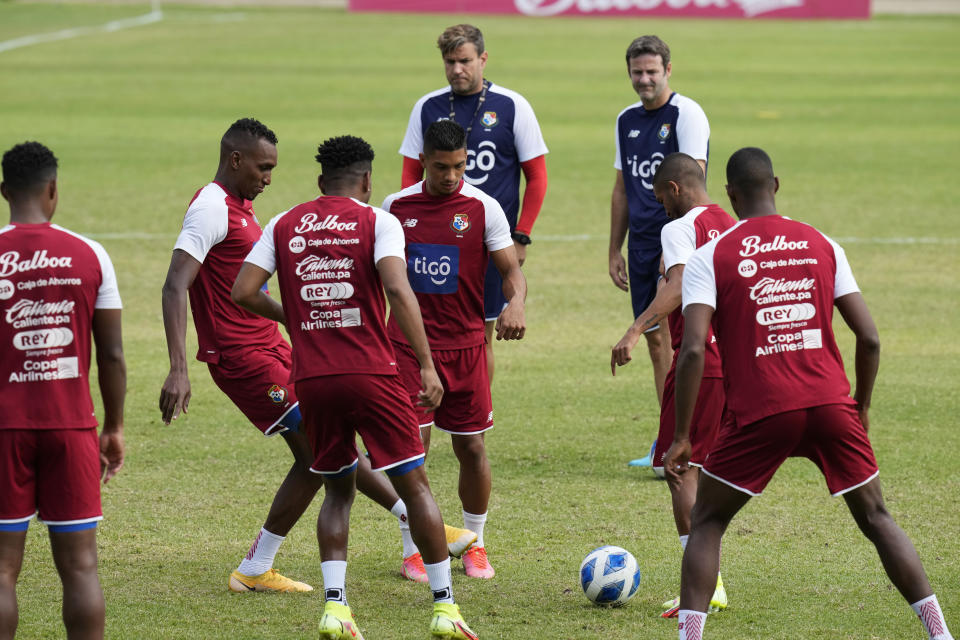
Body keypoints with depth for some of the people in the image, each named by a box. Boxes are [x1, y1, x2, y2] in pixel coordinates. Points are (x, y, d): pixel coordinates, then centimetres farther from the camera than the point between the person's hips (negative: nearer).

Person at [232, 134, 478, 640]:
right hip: (371, 373, -3)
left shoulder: (284, 225, 10)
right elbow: (397, 289, -15)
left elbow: (243, 291, 2)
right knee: (414, 485, 7)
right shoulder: (377, 222, 0)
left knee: (338, 491, 17)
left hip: (312, 379, 3)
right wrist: (427, 366, -15)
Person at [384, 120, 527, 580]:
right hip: (408, 343, 0)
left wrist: (515, 303, -25)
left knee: (471, 447, 4)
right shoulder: (396, 206, 2)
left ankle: (474, 544, 21)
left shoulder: (483, 208, -4)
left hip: (464, 344, 0)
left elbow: (510, 269, -4)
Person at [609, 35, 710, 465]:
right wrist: (614, 251, 20)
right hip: (642, 242, 7)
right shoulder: (627, 121, 15)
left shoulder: (686, 114, -7)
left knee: (678, 333, -13)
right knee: (655, 338, 8)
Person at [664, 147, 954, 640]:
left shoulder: (709, 258, 1)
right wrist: (861, 408, 21)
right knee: (876, 519, 15)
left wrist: (681, 438, -5)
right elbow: (869, 337, 7)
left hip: (760, 412, -2)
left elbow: (693, 351, -10)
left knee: (706, 522, 14)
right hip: (831, 404, 3)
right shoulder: (822, 246, 11)